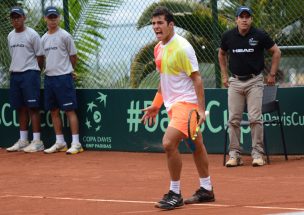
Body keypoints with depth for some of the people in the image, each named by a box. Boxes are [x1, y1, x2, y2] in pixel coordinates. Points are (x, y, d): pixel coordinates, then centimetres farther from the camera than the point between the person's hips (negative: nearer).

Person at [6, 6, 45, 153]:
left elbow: (40, 56, -3)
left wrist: (34, 72, 2)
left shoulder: (32, 35, -6)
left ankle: (37, 141, -8)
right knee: (21, 108, 9)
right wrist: (14, 70, 11)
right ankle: (23, 140, 14)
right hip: (15, 75, 6)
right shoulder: (10, 36, 13)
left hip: (29, 74, -6)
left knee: (32, 108, -8)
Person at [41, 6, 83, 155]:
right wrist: (48, 69, 12)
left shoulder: (64, 36, -5)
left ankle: (75, 143, -9)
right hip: (49, 77, 6)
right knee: (54, 111, 9)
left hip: (63, 77, -6)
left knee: (69, 110, -7)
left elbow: (73, 56, 1)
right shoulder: (44, 39, 12)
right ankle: (60, 143, 16)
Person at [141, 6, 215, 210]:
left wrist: (201, 109, -21)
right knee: (196, 145, 18)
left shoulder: (182, 47, -17)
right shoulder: (159, 48, 9)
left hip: (186, 102, -9)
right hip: (173, 104, 9)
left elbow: (197, 78, -17)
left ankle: (175, 194, -10)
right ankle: (206, 190, 27)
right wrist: (156, 105, 21)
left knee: (169, 143, -19)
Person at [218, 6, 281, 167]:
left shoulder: (259, 35, -7)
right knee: (233, 119, 0)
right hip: (235, 81, 2)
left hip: (254, 81, -2)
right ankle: (234, 154, 6)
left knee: (255, 118, -8)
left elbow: (276, 52, 4)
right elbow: (221, 54, 20)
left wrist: (272, 74, 3)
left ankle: (257, 154, -2)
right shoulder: (228, 36, 1)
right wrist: (224, 75, 16)